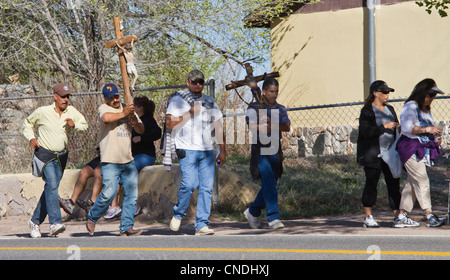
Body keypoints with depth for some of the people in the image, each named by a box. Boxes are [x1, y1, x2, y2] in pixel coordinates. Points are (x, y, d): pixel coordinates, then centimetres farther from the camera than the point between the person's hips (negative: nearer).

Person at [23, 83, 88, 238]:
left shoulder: (71, 112, 4)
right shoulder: (42, 112, -5)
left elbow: (84, 125, 12)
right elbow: (28, 123, 11)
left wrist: (74, 125, -9)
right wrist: (31, 138, -5)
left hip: (61, 156, 5)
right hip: (44, 154, -5)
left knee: (51, 188, 7)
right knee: (52, 185, -22)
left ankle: (35, 221, 23)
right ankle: (55, 223, -30)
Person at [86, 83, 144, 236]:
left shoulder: (127, 109, 18)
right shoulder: (104, 108, -2)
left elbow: (141, 130, 17)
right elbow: (106, 118, -27)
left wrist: (136, 123, -5)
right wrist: (123, 114, -16)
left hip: (128, 160, 6)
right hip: (110, 161, -6)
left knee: (132, 195, 1)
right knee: (109, 193, -14)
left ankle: (127, 227, 5)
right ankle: (92, 218, 8)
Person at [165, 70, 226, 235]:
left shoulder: (209, 102, 18)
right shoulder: (178, 100, 3)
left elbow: (218, 127, 22)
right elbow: (169, 124, -7)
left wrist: (222, 151, 17)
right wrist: (190, 113, -12)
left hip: (207, 150, 5)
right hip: (187, 150, -5)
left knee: (207, 187, -3)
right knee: (189, 184, -17)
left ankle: (202, 225, -1)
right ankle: (178, 214, 7)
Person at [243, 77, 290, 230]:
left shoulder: (280, 109, 12)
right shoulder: (254, 107, 0)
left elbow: (287, 127, -5)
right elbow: (251, 126, -16)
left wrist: (271, 125, -20)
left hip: (275, 152, 5)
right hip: (260, 151, -5)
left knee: (269, 187, 10)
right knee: (269, 184, -16)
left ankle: (252, 212, 30)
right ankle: (273, 218, -17)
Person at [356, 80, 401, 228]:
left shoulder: (390, 109, 16)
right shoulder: (367, 111, -4)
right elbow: (366, 131, -16)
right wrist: (384, 126, -19)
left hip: (389, 153, 6)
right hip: (372, 154, -6)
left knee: (394, 183, 0)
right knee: (371, 183, -2)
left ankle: (397, 215, 2)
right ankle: (368, 218, 4)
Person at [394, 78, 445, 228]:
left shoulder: (426, 110, 21)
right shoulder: (410, 107, -10)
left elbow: (429, 128, 30)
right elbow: (406, 127, -21)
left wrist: (435, 138, 9)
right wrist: (427, 129, -22)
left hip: (422, 150, 9)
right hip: (410, 147, -9)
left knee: (412, 183, 6)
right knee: (422, 180, -13)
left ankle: (402, 217, 8)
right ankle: (430, 215, -16)